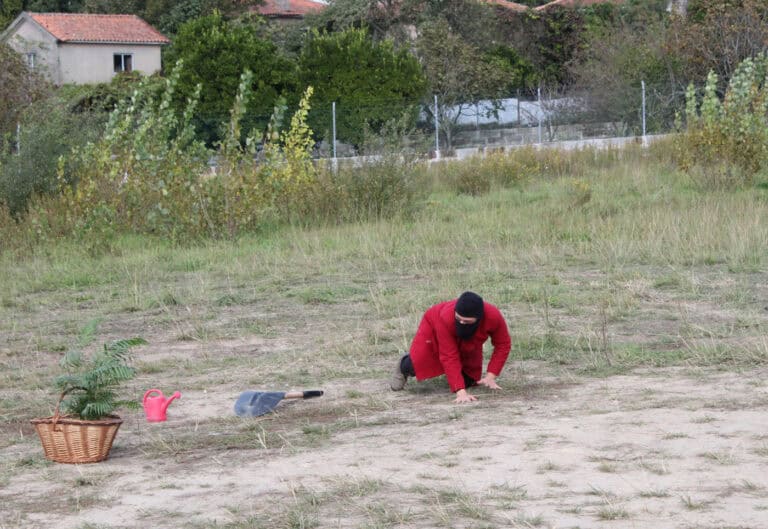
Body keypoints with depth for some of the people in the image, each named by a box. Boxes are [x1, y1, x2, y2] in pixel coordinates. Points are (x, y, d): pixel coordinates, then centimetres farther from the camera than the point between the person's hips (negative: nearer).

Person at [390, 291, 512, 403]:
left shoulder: (493, 316, -40)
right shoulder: (446, 317, -46)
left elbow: (503, 345, -23)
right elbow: (449, 358, -42)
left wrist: (490, 376, -31)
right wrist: (460, 392, -49)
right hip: (434, 327, -3)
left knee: (468, 381, -3)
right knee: (416, 366, -22)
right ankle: (403, 367, 15)